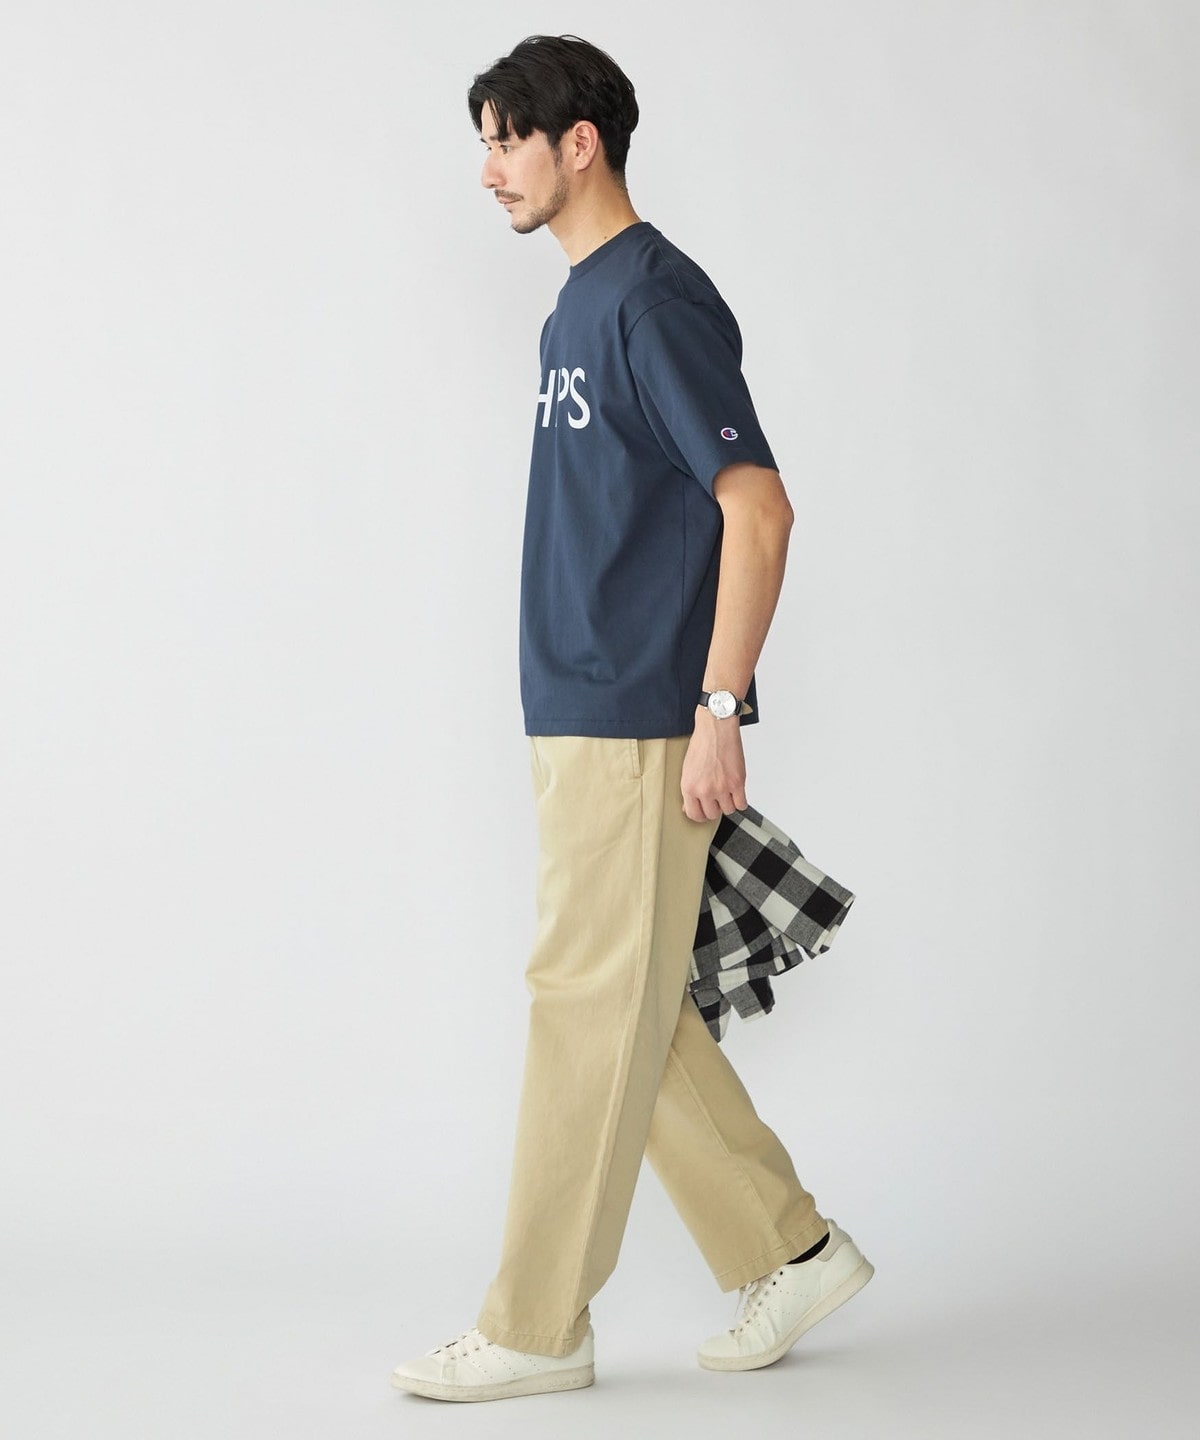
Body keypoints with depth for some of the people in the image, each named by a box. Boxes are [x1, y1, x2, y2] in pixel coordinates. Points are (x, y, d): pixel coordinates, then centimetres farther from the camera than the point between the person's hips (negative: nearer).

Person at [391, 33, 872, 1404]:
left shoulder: (657, 299, -13)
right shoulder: (581, 305, 17)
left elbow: (757, 506, -18)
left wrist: (718, 710, -21)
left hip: (638, 724, -10)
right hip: (583, 717, 10)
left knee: (590, 1004, -2)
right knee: (628, 1009, 12)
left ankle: (538, 1325, 7)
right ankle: (790, 1250, 21)